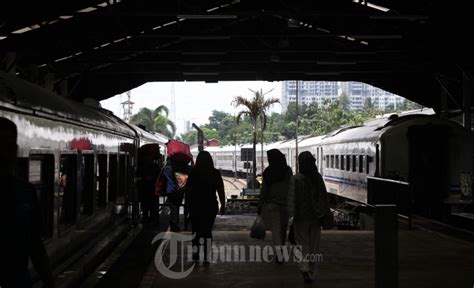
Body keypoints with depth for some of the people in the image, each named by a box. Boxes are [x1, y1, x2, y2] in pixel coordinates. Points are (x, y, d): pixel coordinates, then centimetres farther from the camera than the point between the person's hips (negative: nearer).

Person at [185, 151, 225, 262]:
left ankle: (195, 251, -3)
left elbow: (188, 190, -6)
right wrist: (223, 205, 3)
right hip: (211, 206, 1)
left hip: (196, 205, -1)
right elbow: (221, 191, -3)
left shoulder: (193, 173, -5)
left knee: (196, 230, 13)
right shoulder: (215, 173, -2)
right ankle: (206, 257, 5)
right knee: (207, 230, 9)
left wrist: (187, 204, 1)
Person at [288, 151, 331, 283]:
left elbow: (292, 198, -12)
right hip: (315, 217, 3)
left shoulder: (296, 179, -12)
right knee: (314, 245, 12)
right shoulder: (318, 178, -2)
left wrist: (291, 214, -5)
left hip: (301, 217, -3)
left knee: (303, 244, 7)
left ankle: (305, 268, -14)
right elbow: (323, 197, 2)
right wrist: (324, 214, 9)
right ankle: (312, 272, 17)